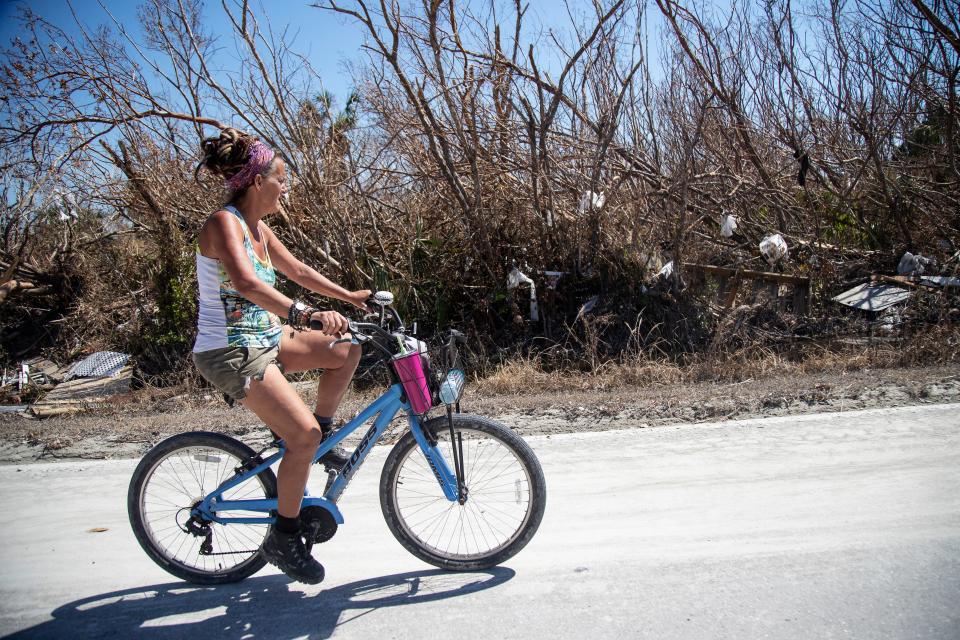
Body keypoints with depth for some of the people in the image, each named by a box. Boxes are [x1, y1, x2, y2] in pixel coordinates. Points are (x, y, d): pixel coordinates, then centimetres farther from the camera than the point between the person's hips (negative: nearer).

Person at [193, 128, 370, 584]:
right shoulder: (224, 223, -17)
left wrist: (349, 296, 23)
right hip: (229, 352, -9)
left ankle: (319, 437, 16)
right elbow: (245, 282, -36)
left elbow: (298, 272, 22)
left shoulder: (258, 229, 11)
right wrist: (305, 315, -47)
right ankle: (284, 539, -1)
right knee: (303, 434, -19)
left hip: (264, 338, 9)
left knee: (348, 349, 4)